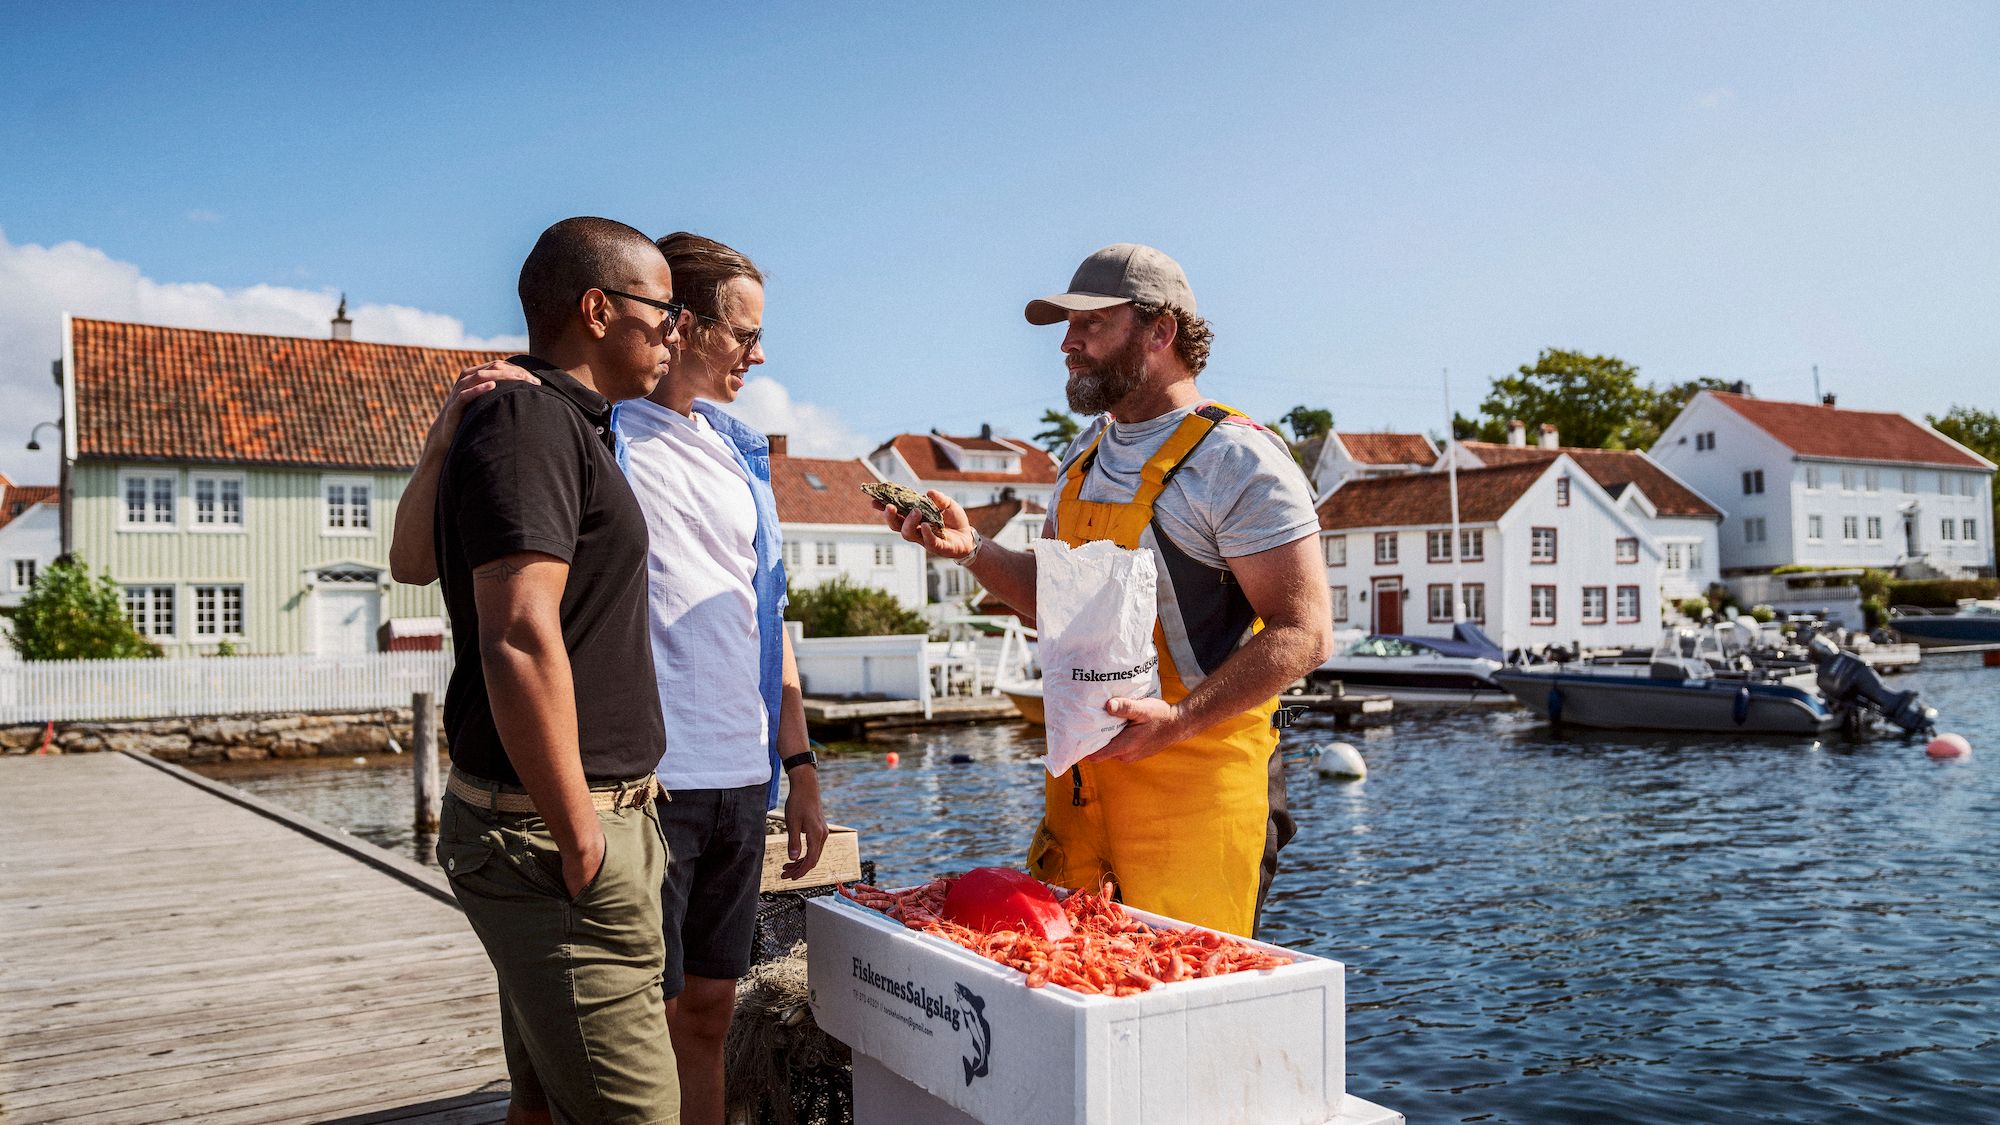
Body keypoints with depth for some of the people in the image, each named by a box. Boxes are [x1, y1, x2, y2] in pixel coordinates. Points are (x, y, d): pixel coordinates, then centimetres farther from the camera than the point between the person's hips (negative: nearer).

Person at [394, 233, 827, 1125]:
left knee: (707, 1011, 14)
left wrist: (800, 767, 15)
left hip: (739, 781, 6)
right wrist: (446, 433, -26)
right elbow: (415, 562, -10)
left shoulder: (739, 452, 15)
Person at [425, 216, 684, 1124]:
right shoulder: (531, 420, -14)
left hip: (583, 812, 10)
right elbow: (521, 640, -25)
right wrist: (579, 838, -19)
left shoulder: (562, 425, 17)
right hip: (554, 830, -10)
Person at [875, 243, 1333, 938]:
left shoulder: (1238, 459, -11)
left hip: (1196, 771, -7)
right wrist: (970, 549, 4)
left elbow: (1304, 632, -16)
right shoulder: (1085, 453, 14)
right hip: (1081, 768, 7)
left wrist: (1179, 719, -26)